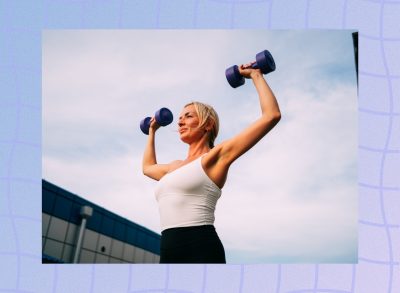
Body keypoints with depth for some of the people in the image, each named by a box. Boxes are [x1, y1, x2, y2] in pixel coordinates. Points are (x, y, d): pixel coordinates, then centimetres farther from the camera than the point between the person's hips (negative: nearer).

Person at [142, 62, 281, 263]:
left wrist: (256, 76, 7)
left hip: (200, 252, -7)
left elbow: (271, 115, -3)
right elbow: (148, 167, 48)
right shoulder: (175, 166, 24)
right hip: (168, 255, 7)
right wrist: (152, 131, 52)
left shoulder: (216, 157, 2)